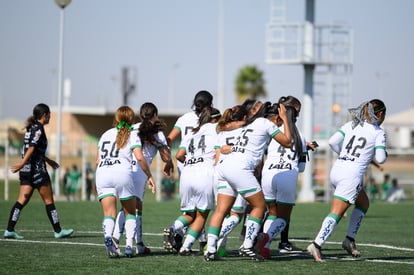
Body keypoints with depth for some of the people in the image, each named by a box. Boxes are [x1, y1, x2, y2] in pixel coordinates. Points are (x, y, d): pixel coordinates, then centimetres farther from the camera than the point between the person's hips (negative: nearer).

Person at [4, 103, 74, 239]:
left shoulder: (31, 128, 15)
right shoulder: (38, 129, -11)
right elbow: (32, 148, -23)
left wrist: (48, 160, 38)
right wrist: (22, 163, -31)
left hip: (26, 171, 8)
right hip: (37, 169, -8)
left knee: (22, 200, 2)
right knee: (49, 201, 3)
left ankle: (9, 230, -7)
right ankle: (58, 231, 10)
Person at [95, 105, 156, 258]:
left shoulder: (106, 134, 24)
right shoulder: (132, 135, 11)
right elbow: (139, 157, -4)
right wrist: (149, 176, 6)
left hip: (102, 172, 3)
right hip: (122, 172, -3)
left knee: (109, 214, -5)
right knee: (130, 212, 12)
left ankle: (108, 236, -34)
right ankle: (129, 246, -3)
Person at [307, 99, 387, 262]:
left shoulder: (351, 125, 13)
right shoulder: (378, 132, 0)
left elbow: (333, 141, 4)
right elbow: (380, 158, -8)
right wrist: (378, 155, 15)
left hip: (337, 169, 7)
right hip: (352, 175, -7)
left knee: (364, 203, 24)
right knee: (336, 214, -9)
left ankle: (350, 239, 17)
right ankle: (316, 245, -20)